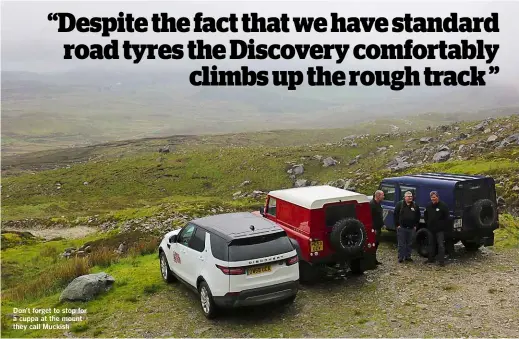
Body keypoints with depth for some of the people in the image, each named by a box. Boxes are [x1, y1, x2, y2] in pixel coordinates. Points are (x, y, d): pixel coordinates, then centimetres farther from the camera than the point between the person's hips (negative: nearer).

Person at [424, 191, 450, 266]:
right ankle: (431, 259, 23)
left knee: (441, 245, -6)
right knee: (431, 244, 13)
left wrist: (444, 227, -10)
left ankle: (441, 261, -3)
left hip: (440, 230, -6)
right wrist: (427, 224, 13)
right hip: (431, 229, 6)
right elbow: (425, 215, 22)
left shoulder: (443, 205, -9)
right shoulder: (429, 206, 9)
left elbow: (446, 218, -9)